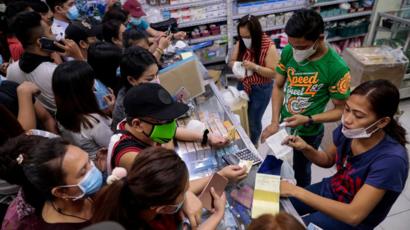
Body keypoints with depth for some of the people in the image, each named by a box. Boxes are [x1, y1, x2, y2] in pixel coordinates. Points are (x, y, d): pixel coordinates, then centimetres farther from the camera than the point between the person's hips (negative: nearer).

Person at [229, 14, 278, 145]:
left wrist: (254, 67, -33)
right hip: (243, 86, 5)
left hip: (260, 90, -5)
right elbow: (232, 61, 6)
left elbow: (273, 73, -21)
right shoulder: (241, 43, -6)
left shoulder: (268, 47, -22)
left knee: (253, 121, 10)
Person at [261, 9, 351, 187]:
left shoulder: (337, 68, -27)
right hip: (284, 122, 4)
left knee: (301, 169, 20)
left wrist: (308, 120, -30)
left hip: (309, 133, -4)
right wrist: (275, 122, -15)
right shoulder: (288, 52, -15)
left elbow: (340, 110, -17)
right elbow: (278, 87, -6)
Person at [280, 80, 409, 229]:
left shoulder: (391, 159, -33)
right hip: (329, 190, 5)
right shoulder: (348, 130, -16)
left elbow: (353, 215, -34)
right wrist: (305, 148, -17)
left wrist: (297, 191, -36)